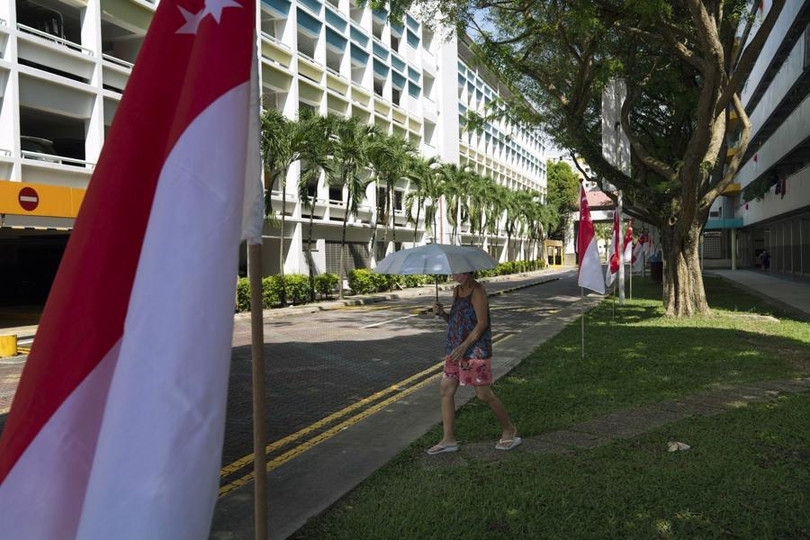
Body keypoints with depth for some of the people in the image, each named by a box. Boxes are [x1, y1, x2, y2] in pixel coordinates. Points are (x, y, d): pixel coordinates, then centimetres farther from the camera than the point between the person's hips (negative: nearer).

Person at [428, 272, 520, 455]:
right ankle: (449, 439, 14)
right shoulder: (457, 290, 13)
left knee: (484, 394, -1)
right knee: (446, 390, 5)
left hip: (476, 349, -8)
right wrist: (442, 313, -1)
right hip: (455, 349, 8)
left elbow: (482, 323, -17)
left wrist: (463, 346, -20)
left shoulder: (477, 291, -12)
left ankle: (509, 430, 21)